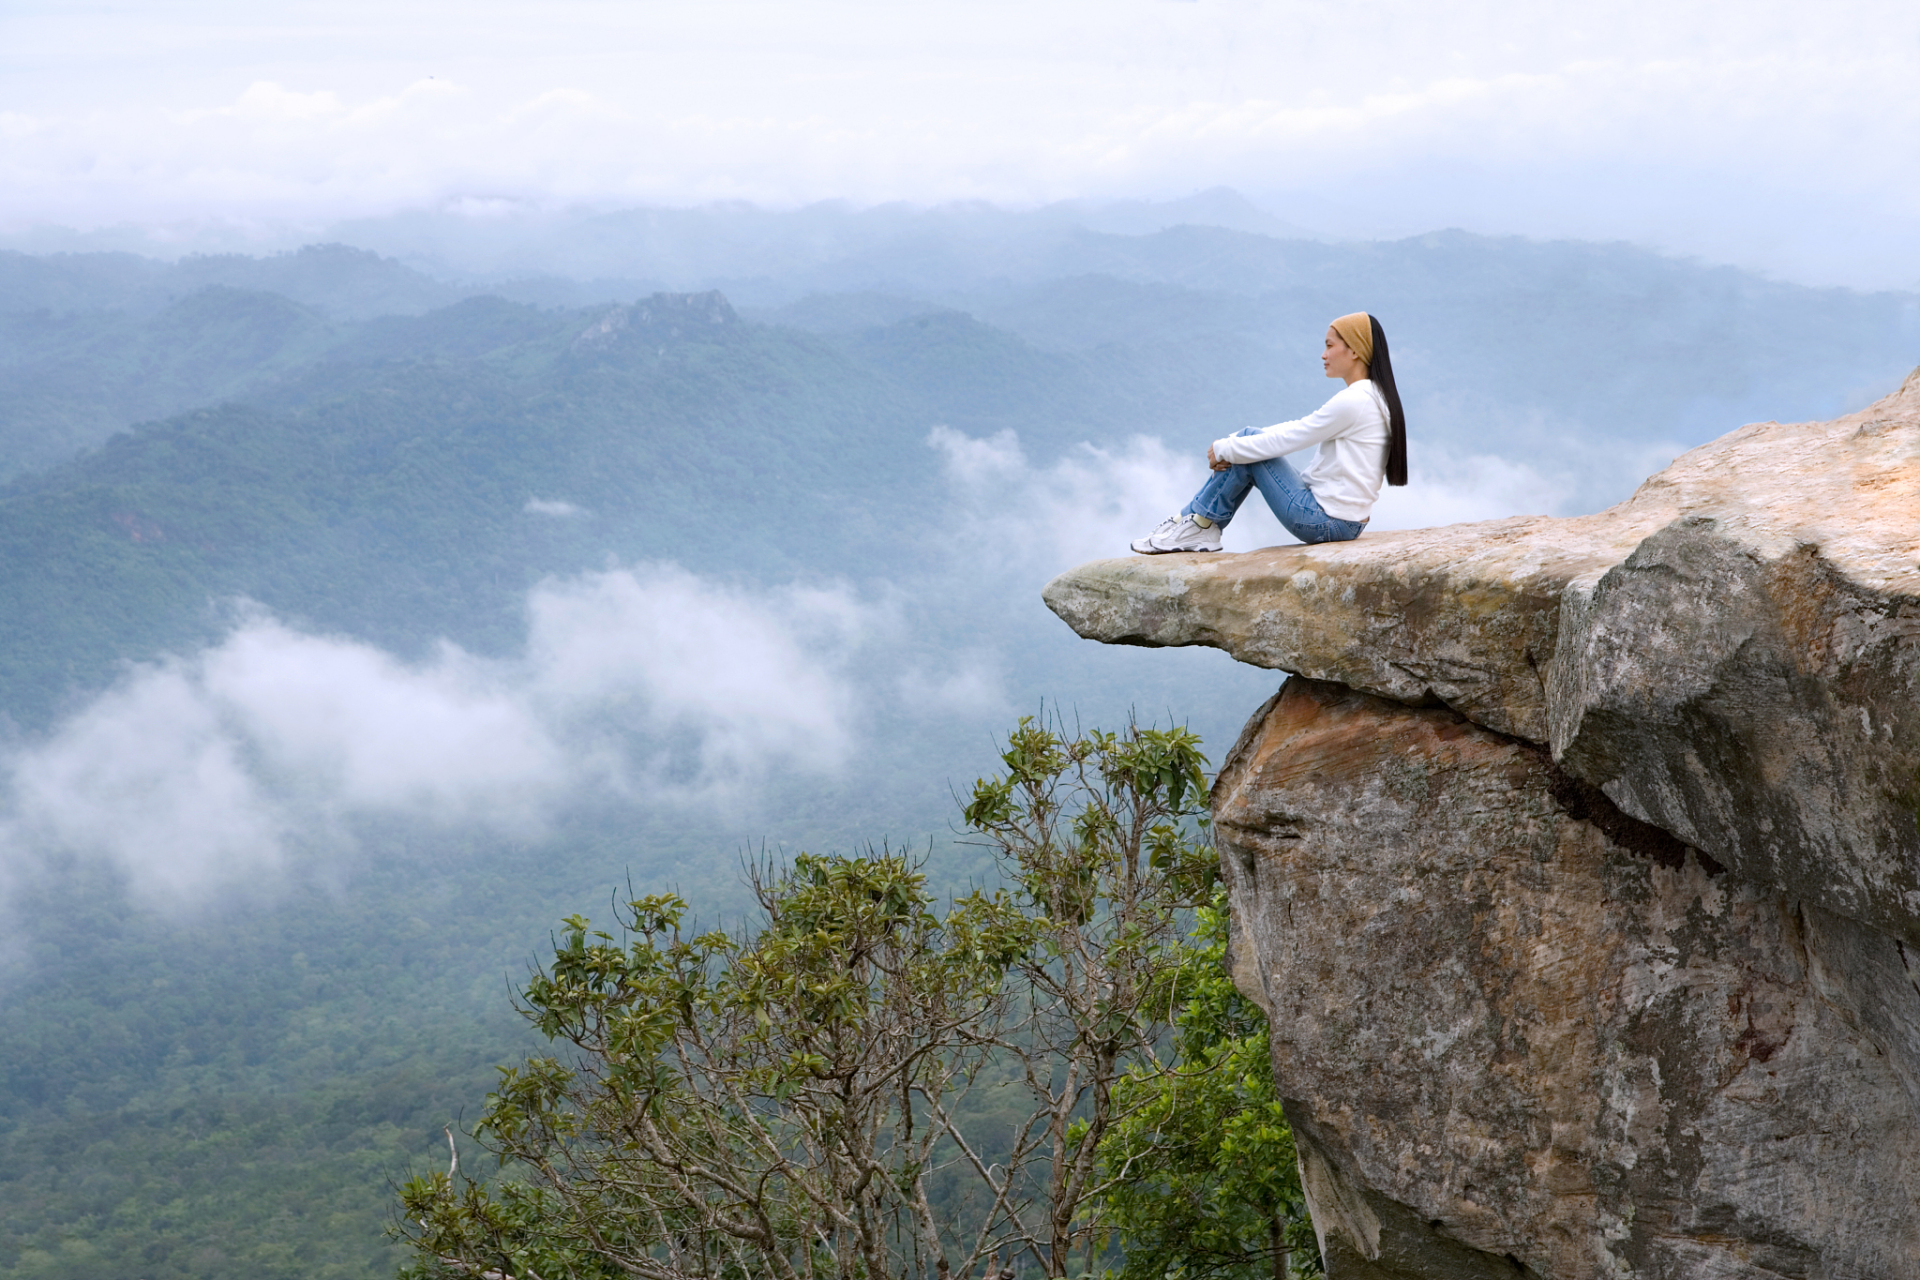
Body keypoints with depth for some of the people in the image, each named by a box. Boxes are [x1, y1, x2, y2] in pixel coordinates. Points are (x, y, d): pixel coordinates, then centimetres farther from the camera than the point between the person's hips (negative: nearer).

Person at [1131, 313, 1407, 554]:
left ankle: (1201, 525, 7)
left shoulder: (1352, 402, -20)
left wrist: (1224, 449, -4)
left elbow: (1284, 440, -18)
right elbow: (1296, 428, 10)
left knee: (1251, 450, -3)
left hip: (1327, 522, -9)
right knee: (1250, 438, 9)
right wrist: (1231, 445, 1)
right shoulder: (1374, 397, 11)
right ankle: (1196, 520, 11)